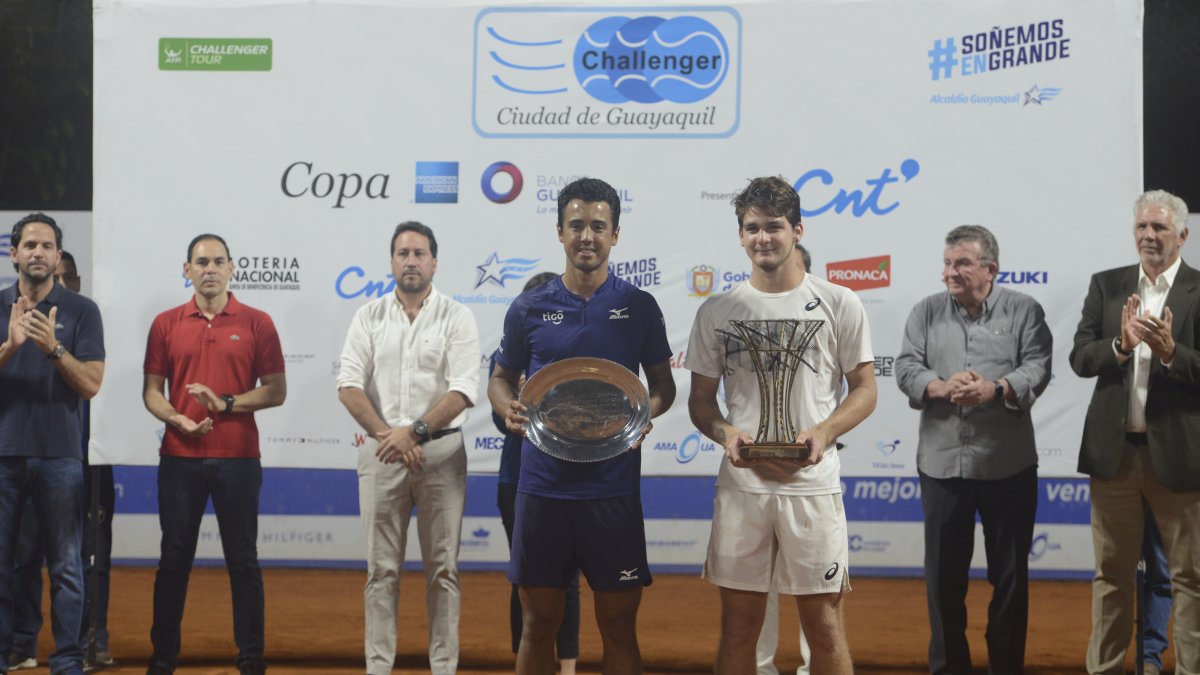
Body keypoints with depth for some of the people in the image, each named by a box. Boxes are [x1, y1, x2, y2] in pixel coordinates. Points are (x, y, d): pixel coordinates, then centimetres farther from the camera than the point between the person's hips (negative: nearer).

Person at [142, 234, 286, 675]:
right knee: (174, 557, 7)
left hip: (237, 457, -1)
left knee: (242, 559, 3)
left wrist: (227, 403, -13)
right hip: (179, 457, 2)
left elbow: (275, 391, 1)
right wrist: (176, 419, -12)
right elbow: (151, 390, 7)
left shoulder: (256, 323, 2)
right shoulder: (166, 324, 7)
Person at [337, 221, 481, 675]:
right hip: (380, 451, 1)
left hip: (441, 451, -1)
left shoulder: (457, 318, 1)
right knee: (382, 568, 4)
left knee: (442, 567, 3)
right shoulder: (369, 317, 7)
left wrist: (415, 431, -19)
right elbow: (349, 387, -2)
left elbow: (464, 390, -10)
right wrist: (388, 436, -14)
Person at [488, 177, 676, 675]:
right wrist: (509, 409, -8)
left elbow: (663, 384, 10)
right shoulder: (529, 310, 4)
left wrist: (645, 413, -12)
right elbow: (501, 378, 14)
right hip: (542, 485, 1)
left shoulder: (639, 307, 2)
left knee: (619, 625, 5)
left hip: (614, 489, -1)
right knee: (538, 624, 8)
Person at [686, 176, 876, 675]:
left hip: (813, 484, -2)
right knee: (738, 626, 9)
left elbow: (864, 389, 4)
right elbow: (701, 399, 11)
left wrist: (824, 431, -15)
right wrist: (725, 433, -11)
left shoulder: (839, 305, 2)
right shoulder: (717, 311, 7)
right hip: (741, 483, 2)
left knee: (825, 626, 3)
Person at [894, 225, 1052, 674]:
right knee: (944, 571, 7)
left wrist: (995, 390, -23)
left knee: (1010, 571, 6)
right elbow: (907, 368, 0)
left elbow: (1037, 368, -7)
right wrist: (943, 388, -19)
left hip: (1008, 464, -1)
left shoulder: (1024, 311, 3)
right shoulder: (926, 312, 8)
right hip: (942, 462, 2)